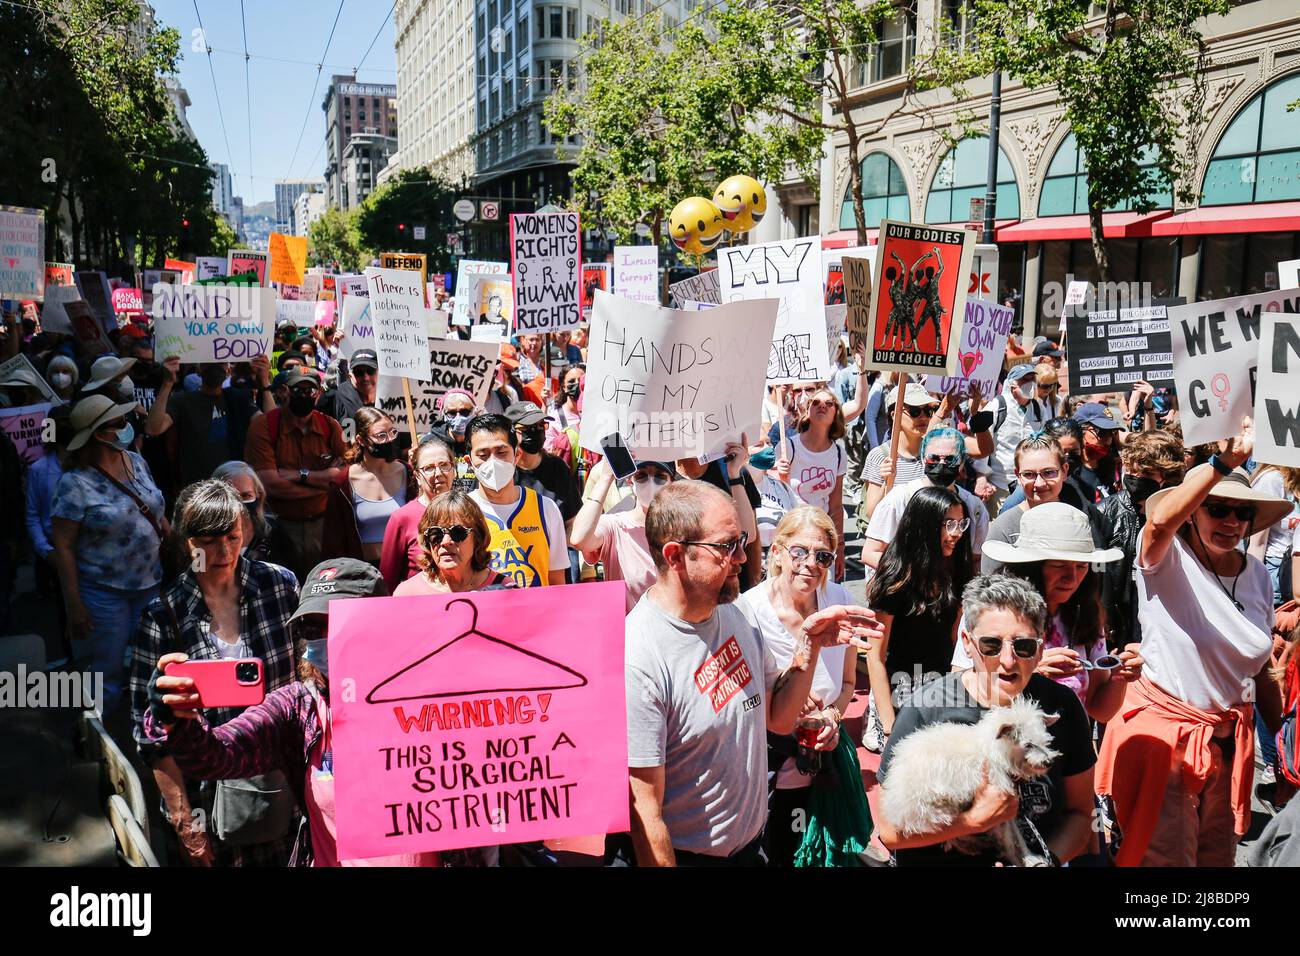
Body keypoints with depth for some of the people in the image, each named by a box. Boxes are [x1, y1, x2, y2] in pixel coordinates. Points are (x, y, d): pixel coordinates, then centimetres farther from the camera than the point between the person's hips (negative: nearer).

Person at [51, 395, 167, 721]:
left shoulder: (136, 462, 2)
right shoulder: (76, 483, -17)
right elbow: (63, 546, -14)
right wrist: (74, 604, -13)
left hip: (152, 581, 6)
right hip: (106, 592, -6)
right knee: (110, 669, 7)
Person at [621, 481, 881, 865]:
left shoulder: (733, 614, -3)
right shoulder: (636, 661, -28)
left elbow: (778, 719, 4)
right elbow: (645, 817, -24)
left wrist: (809, 645, -8)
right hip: (688, 854, -7)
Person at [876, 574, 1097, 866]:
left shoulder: (1062, 706, -2)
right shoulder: (924, 710, -12)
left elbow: (1079, 812, 6)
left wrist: (1048, 859, -11)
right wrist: (977, 819, -18)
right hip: (940, 861, -4)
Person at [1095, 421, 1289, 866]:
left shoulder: (1258, 575, 6)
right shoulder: (1166, 558, -11)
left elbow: (1260, 671, 14)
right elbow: (1161, 519, -37)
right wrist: (1225, 461, -45)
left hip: (1229, 738, 6)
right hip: (1162, 730, -6)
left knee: (1218, 855, 16)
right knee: (1165, 857, -3)